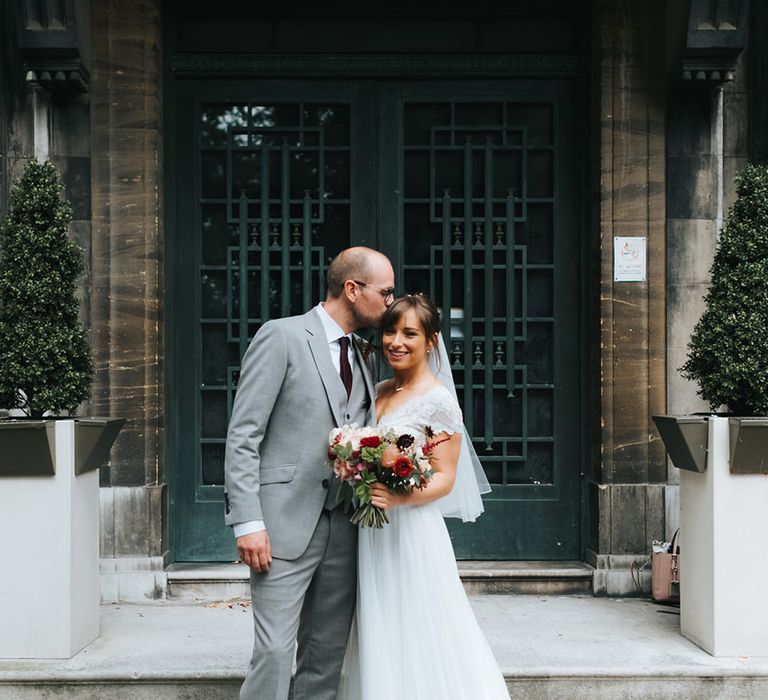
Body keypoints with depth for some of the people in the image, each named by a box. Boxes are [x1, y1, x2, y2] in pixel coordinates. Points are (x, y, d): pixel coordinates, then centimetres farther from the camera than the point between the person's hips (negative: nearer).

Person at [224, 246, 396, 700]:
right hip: (286, 525, -7)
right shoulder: (282, 336, -5)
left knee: (327, 657, 10)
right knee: (275, 652, -11)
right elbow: (243, 436, -10)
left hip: (343, 528, 7)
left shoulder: (361, 356, 16)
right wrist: (248, 522, -17)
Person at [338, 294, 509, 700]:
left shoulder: (438, 400, -10)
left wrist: (398, 498, -29)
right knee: (380, 643, 12)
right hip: (372, 532, 7)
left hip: (411, 530, -7)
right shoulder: (381, 392, 11)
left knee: (416, 641, -2)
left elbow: (445, 478, -13)